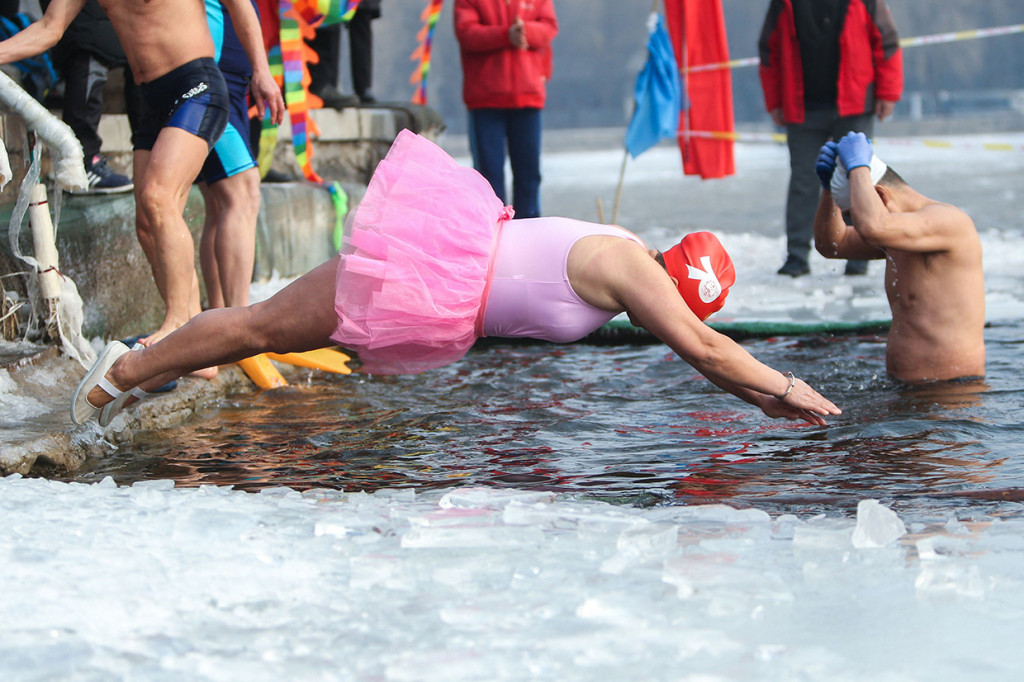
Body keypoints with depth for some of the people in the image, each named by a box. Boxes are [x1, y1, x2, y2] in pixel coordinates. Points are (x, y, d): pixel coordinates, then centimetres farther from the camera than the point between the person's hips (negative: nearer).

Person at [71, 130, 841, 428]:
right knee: (268, 325, 2)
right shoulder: (632, 271, -18)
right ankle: (126, 372, 13)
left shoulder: (640, 265, 9)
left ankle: (140, 369, 27)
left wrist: (759, 394, 17)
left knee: (275, 328, 18)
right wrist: (784, 386, -12)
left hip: (462, 256, 9)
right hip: (431, 272, -9)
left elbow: (700, 342, 22)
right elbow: (701, 348, -21)